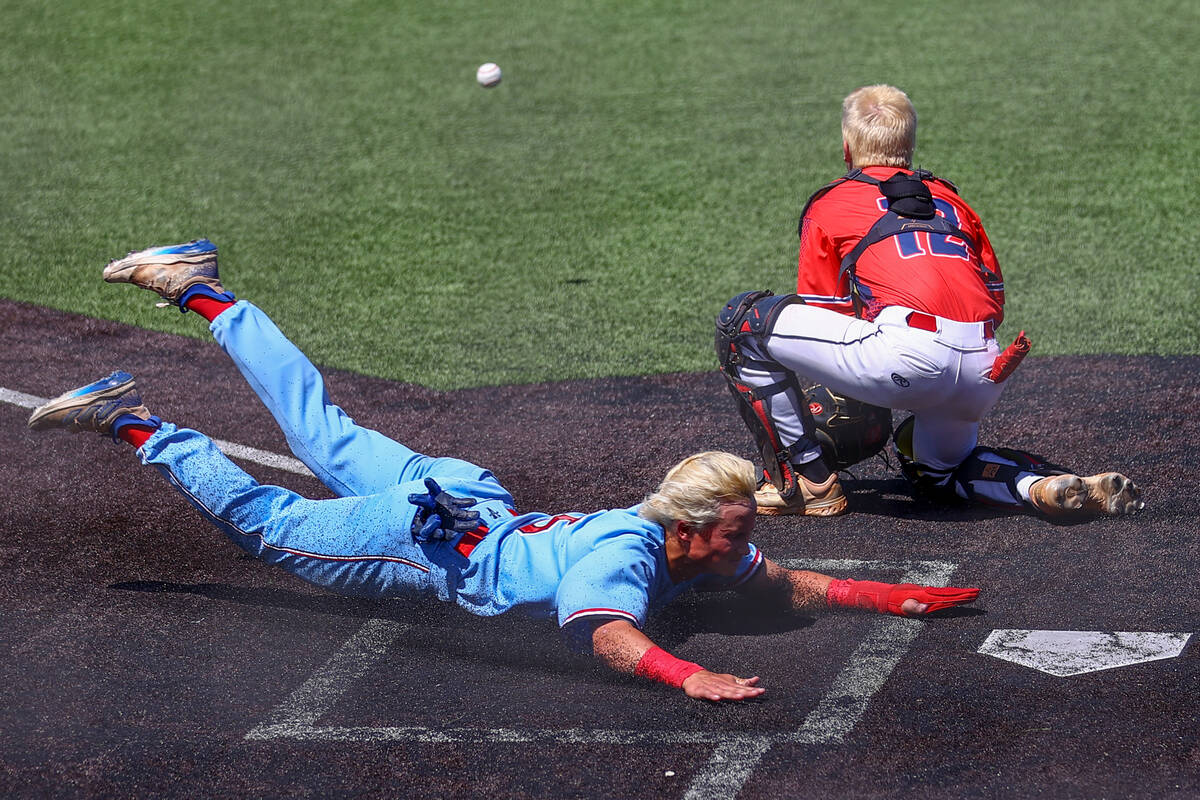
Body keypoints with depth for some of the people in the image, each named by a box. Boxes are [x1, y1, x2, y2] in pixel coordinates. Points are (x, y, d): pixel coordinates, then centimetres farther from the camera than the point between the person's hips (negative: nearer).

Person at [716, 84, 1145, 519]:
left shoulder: (830, 205, 19)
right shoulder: (950, 199, 30)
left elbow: (823, 313, 20)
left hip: (908, 357, -6)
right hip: (986, 376, 6)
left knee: (745, 320, 9)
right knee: (938, 467, 35)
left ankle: (806, 482, 9)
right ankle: (1047, 487, 7)